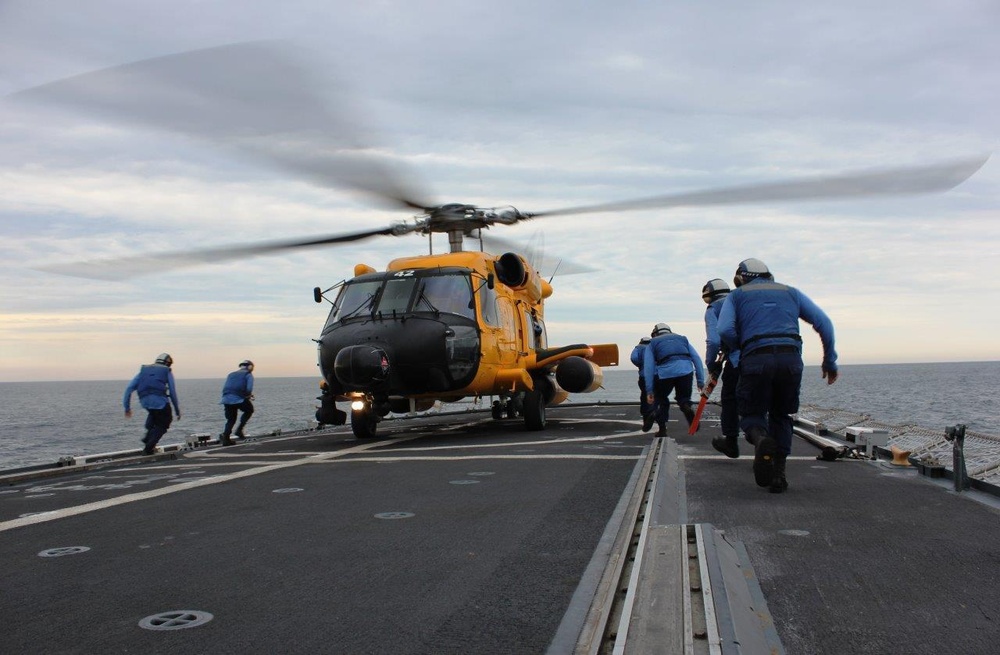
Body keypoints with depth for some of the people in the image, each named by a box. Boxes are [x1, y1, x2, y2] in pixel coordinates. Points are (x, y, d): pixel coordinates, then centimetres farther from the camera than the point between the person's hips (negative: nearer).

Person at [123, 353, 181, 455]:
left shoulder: (143, 370, 26)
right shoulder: (167, 371, 19)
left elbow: (129, 388, 17)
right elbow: (173, 393, 14)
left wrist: (127, 407, 19)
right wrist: (177, 410, 21)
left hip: (145, 402, 4)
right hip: (161, 402, -4)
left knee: (153, 413, 36)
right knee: (162, 425, 17)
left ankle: (148, 437, 21)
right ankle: (148, 448, 4)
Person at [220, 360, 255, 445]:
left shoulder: (231, 374, 26)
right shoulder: (248, 374, 8)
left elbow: (224, 388, 23)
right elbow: (249, 389, -8)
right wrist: (249, 395, 14)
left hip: (227, 399, 5)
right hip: (239, 399, -5)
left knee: (231, 419, 18)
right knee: (249, 410, 22)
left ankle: (225, 438, 3)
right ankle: (239, 430, 8)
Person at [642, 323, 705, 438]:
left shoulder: (652, 344, 24)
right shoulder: (683, 339, 31)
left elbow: (648, 367, 10)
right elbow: (697, 359, 18)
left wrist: (649, 391, 5)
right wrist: (701, 381, 13)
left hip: (664, 372, -1)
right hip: (685, 370, 1)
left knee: (661, 399, 23)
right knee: (683, 398, 23)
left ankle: (662, 429, 17)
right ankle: (686, 407, -10)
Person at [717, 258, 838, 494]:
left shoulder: (737, 295, 19)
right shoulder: (790, 292, 25)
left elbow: (725, 330, 0)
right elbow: (823, 322, 13)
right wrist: (830, 360, 16)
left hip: (756, 360, -2)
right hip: (791, 358, 2)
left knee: (752, 413, 13)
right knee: (781, 415, 20)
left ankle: (761, 440, -22)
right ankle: (777, 475, 12)